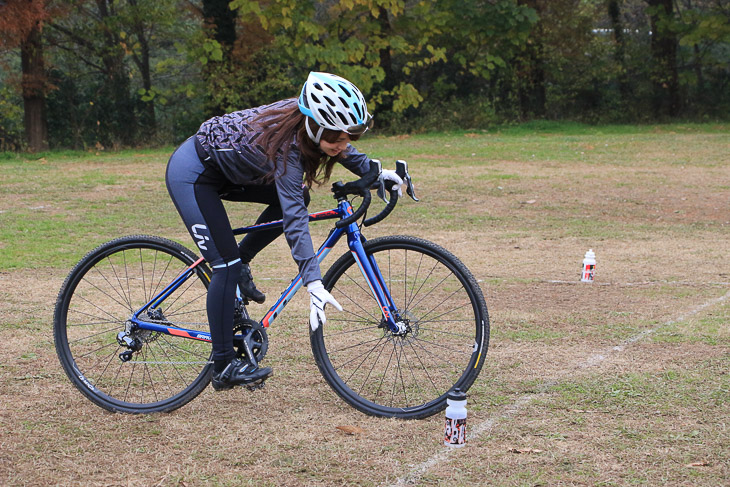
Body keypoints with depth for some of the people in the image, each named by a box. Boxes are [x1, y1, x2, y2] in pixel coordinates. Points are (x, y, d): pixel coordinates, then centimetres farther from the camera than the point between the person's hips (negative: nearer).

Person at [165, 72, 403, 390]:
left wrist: (372, 170, -3)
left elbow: (344, 150, 12)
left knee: (296, 197, 2)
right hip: (191, 175, -9)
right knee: (226, 265, -14)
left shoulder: (305, 120, -13)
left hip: (222, 167, 9)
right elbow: (294, 221, -38)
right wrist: (314, 284, -43)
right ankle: (223, 367, -8)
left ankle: (242, 261, 14)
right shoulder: (286, 146, -34)